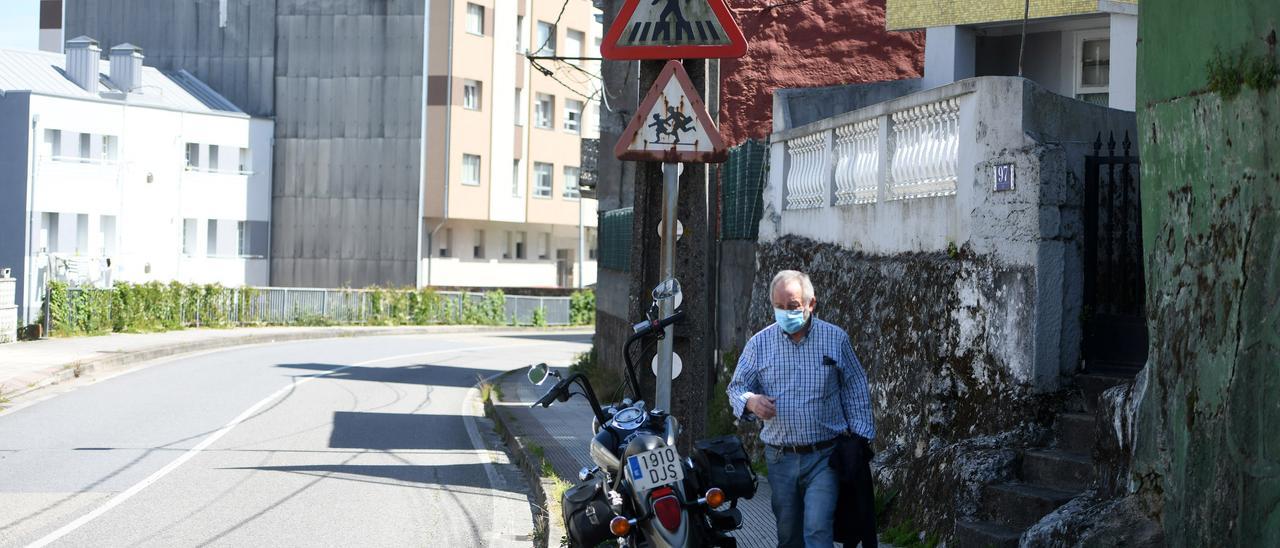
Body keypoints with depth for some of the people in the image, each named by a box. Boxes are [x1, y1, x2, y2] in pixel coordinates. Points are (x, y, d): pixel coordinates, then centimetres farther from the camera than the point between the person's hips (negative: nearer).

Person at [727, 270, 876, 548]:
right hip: (780, 458, 3)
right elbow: (737, 387, 4)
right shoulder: (759, 343, 3)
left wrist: (861, 442, 0)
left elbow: (855, 392, 6)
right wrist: (751, 401, -20)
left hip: (823, 458, -3)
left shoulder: (835, 339, 1)